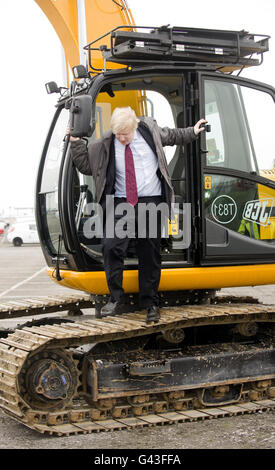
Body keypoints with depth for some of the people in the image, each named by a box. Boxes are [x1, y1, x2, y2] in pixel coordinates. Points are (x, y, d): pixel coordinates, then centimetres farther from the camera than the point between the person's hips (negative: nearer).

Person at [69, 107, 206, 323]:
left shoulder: (150, 131, 2)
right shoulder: (105, 145, -1)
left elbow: (171, 136, 22)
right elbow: (85, 165, 6)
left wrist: (192, 132, 28)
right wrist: (76, 142, -4)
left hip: (151, 202, 0)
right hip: (121, 202, 0)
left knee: (150, 253, 2)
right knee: (111, 246, -16)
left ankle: (150, 304, 13)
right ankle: (116, 298, -1)